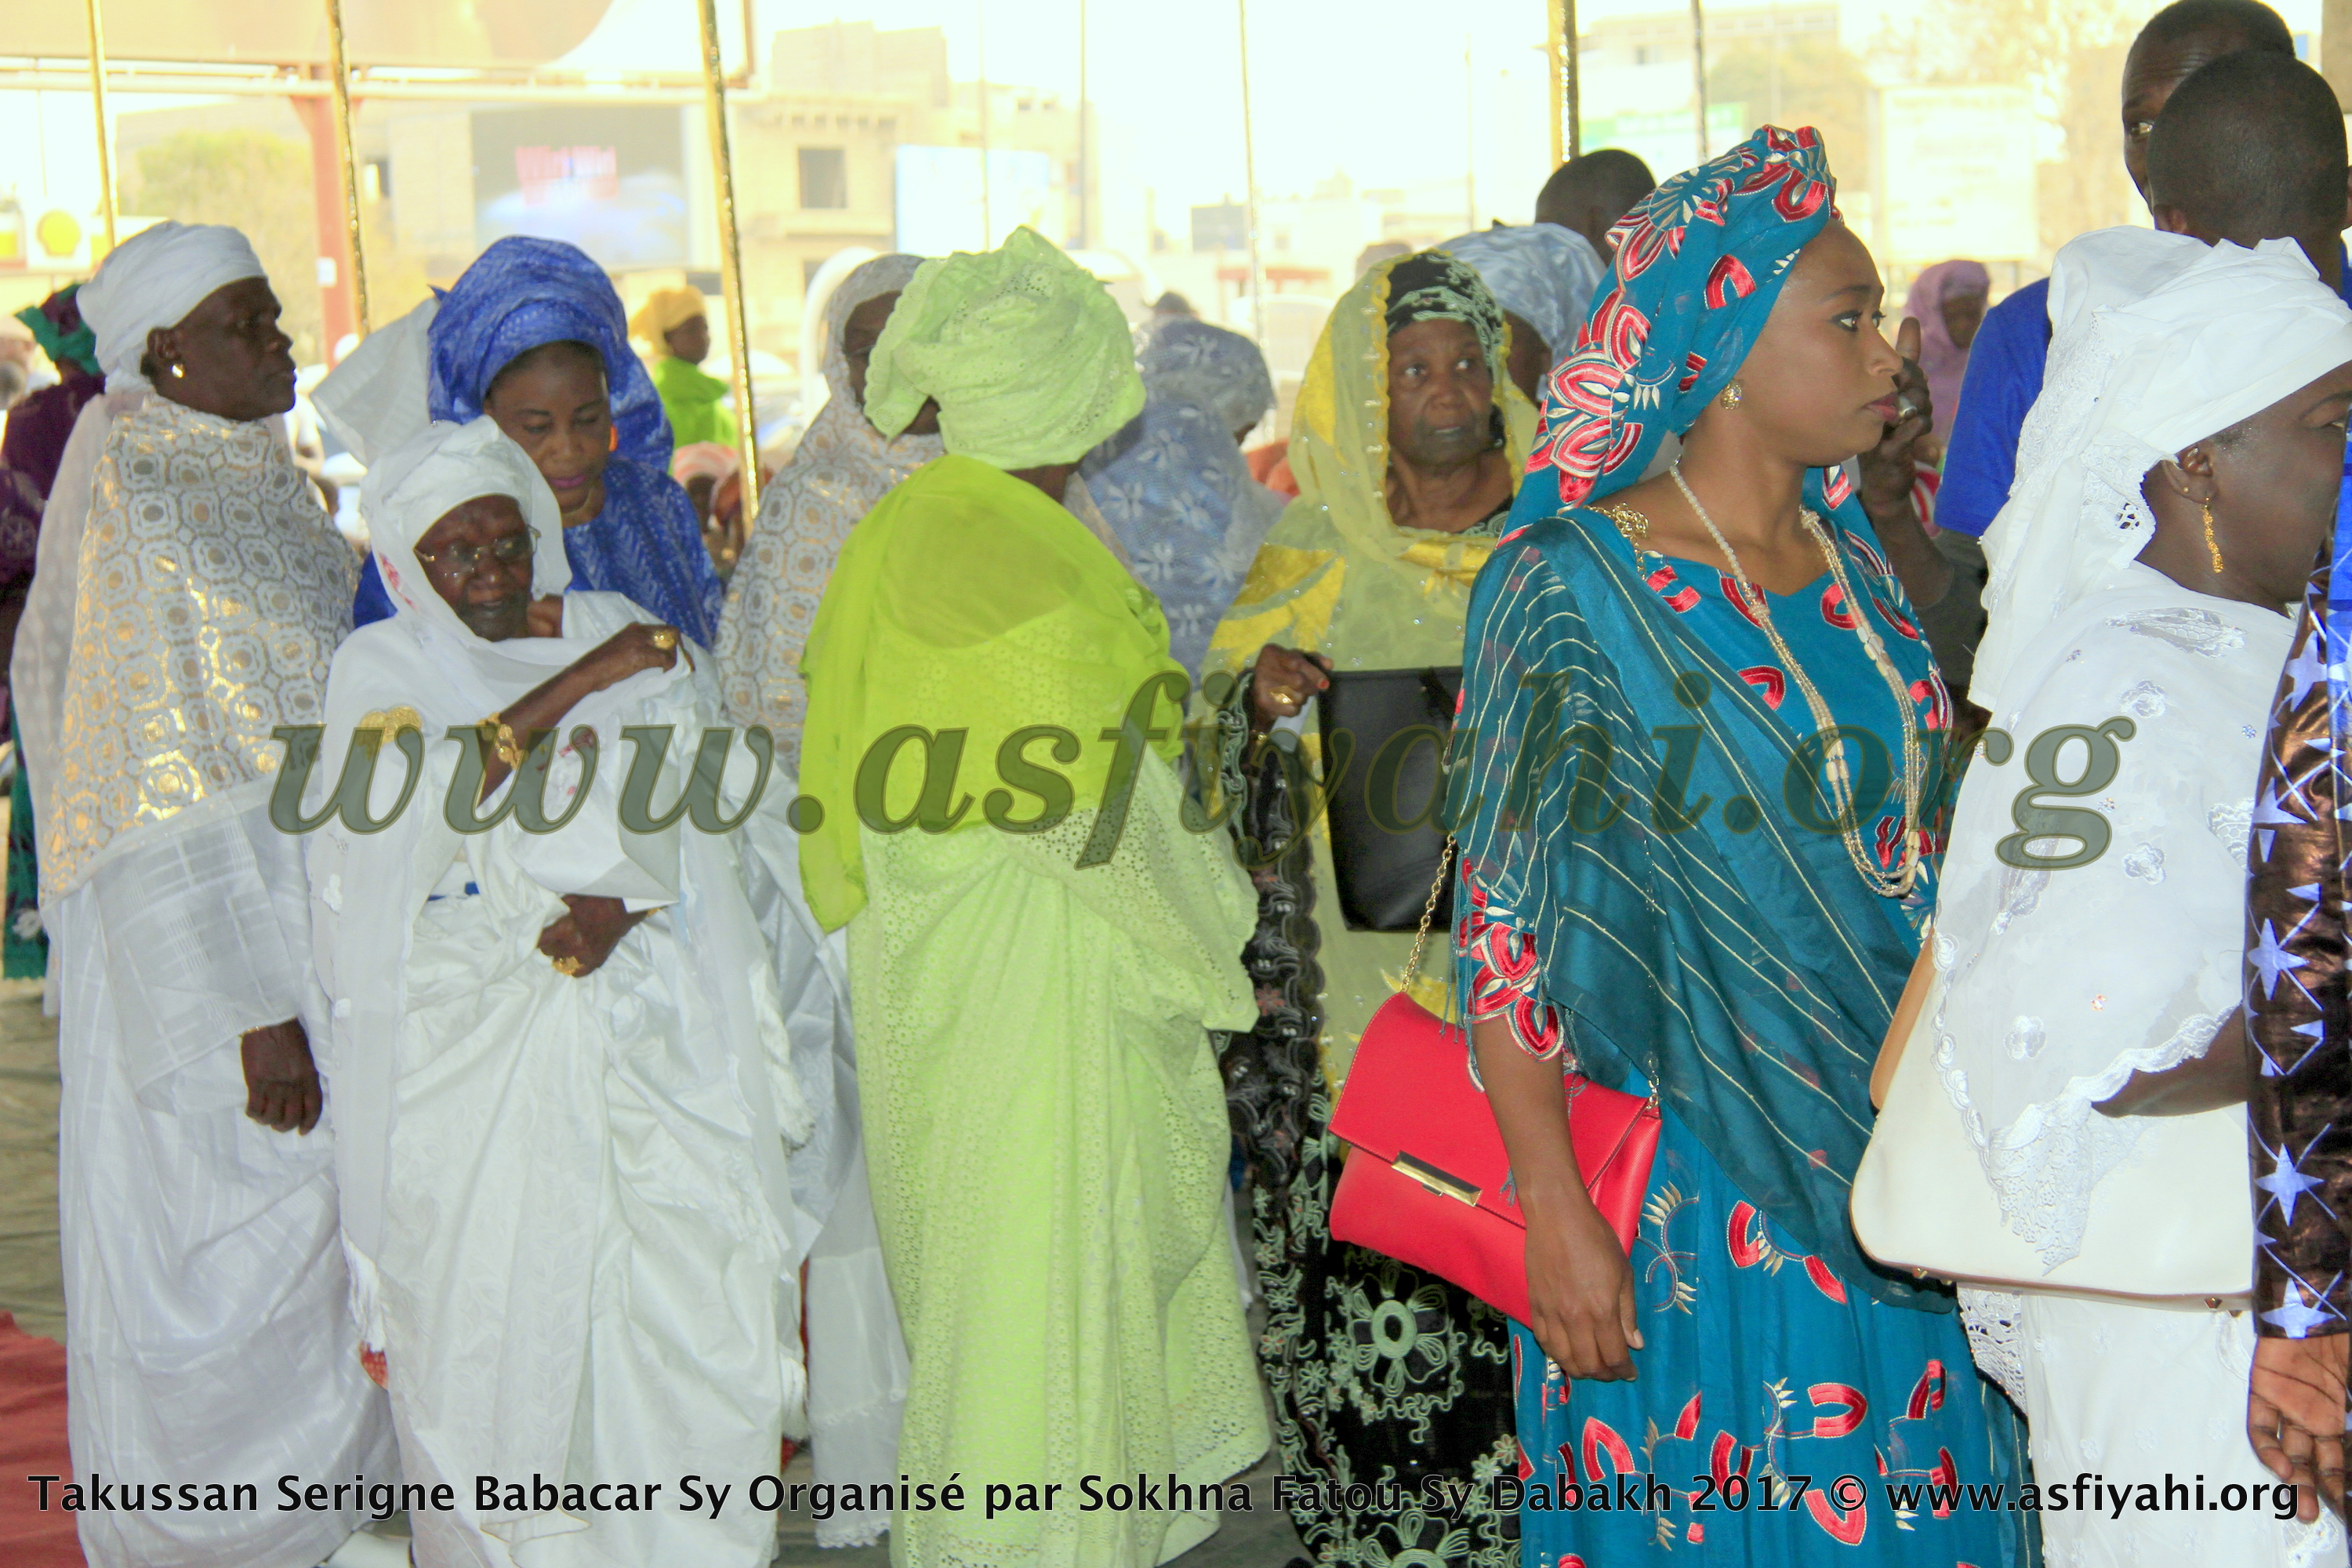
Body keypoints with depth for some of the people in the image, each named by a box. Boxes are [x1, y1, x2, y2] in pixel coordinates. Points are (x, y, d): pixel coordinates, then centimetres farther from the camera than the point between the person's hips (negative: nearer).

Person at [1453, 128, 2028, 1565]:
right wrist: (1557, 1215, -17)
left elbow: (1917, 856, 14)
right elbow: (1506, 924, -14)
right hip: (1696, 1198, -6)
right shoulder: (1569, 588, -13)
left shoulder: (1859, 568, 7)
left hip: (1889, 1172, 6)